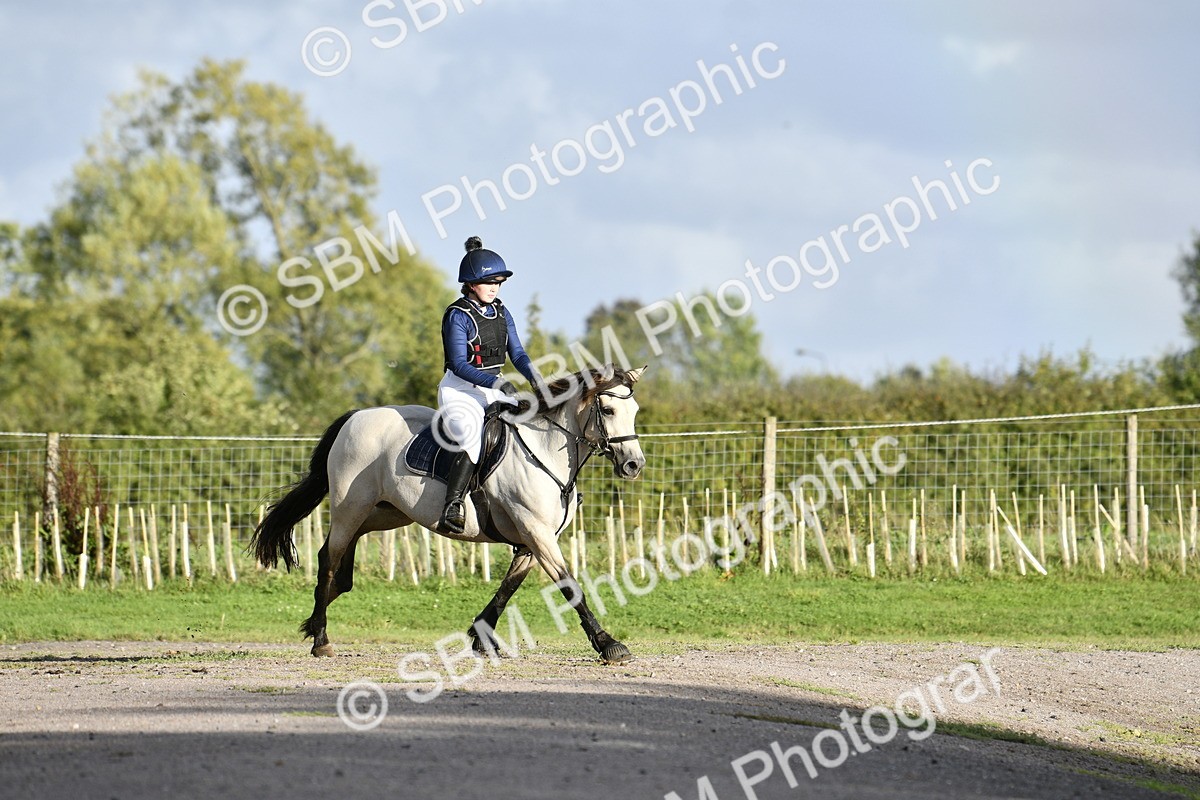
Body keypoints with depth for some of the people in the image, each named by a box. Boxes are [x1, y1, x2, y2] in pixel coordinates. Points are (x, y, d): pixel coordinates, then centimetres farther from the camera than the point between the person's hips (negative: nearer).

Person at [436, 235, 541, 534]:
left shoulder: (501, 313, 10)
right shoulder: (458, 315, -11)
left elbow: (517, 353, 9)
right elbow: (459, 364, -17)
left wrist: (533, 375, -13)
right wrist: (494, 383, -28)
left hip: (495, 389, 8)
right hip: (459, 390, -8)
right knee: (475, 440, -32)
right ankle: (451, 508, -34)